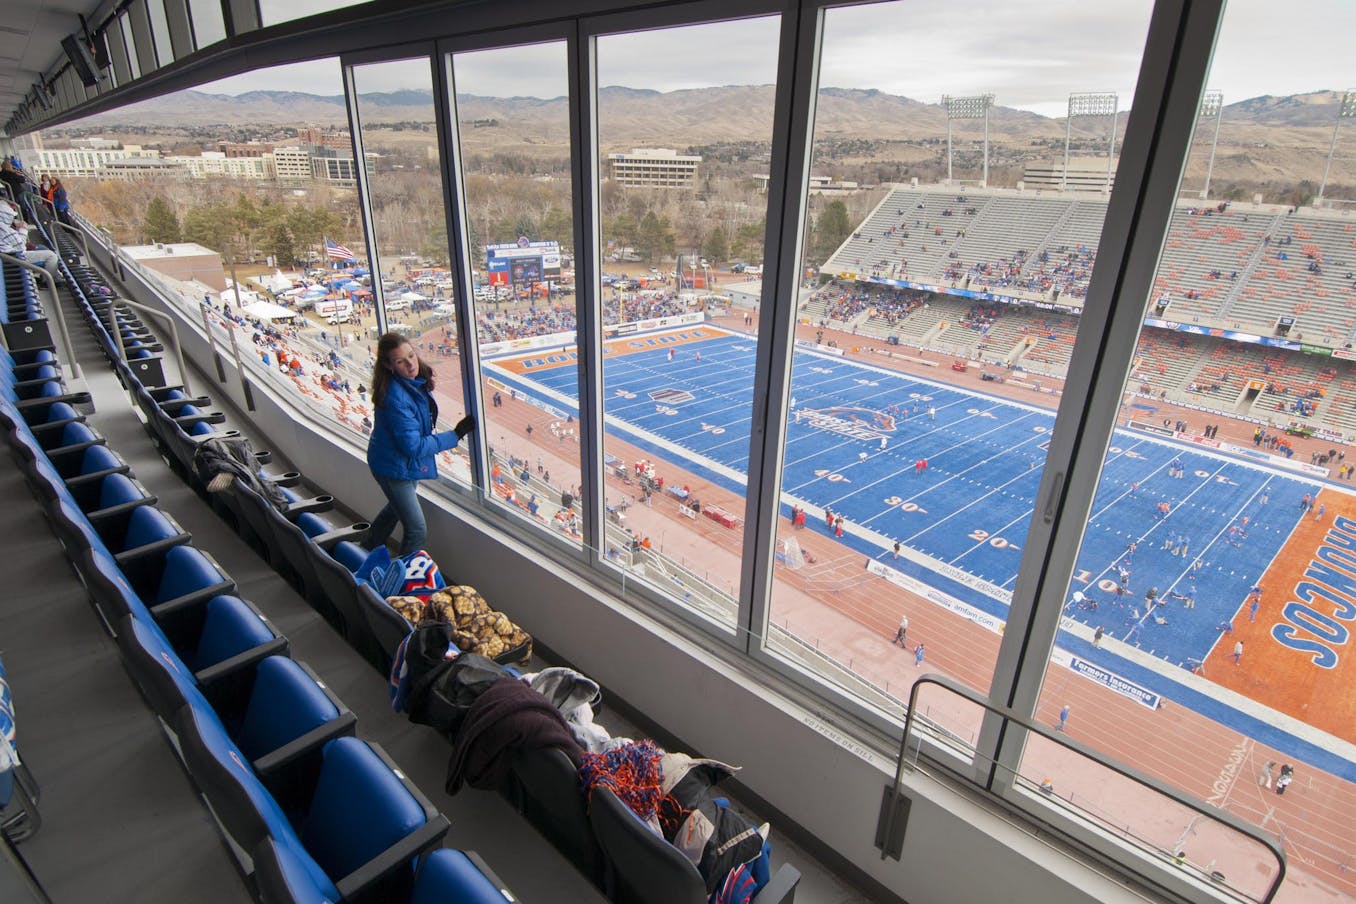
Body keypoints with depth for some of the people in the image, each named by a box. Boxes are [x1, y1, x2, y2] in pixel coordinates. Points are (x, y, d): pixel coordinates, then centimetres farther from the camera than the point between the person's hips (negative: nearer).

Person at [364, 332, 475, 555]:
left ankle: (370, 551, 58)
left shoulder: (417, 379, -7)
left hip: (406, 461, 10)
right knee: (417, 531, -3)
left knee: (397, 508, 33)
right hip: (395, 467, -10)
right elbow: (414, 446, -29)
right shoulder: (396, 397, -34)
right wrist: (455, 435, -25)